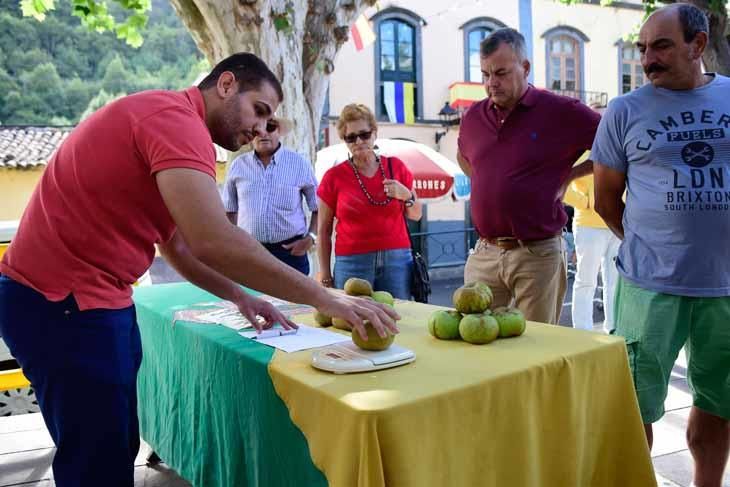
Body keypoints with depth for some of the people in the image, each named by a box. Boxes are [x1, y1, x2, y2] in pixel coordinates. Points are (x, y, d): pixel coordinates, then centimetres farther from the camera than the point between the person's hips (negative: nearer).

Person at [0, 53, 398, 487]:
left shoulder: (168, 120, 16)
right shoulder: (175, 117, -18)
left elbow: (178, 245, 18)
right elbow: (214, 242, -32)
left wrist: (239, 297, 8)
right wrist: (324, 298, -26)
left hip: (95, 298, 10)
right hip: (61, 303, -10)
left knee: (117, 448, 18)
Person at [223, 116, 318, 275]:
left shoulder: (300, 164, 2)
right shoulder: (238, 165, 7)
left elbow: (319, 208, 6)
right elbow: (229, 210, 16)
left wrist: (310, 238, -6)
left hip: (289, 251, -2)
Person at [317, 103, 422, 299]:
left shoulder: (396, 166, 8)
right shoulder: (333, 177, 2)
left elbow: (416, 215, 16)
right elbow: (324, 231, 4)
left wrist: (406, 196, -4)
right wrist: (325, 277, 1)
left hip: (397, 261, 2)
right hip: (352, 263, -1)